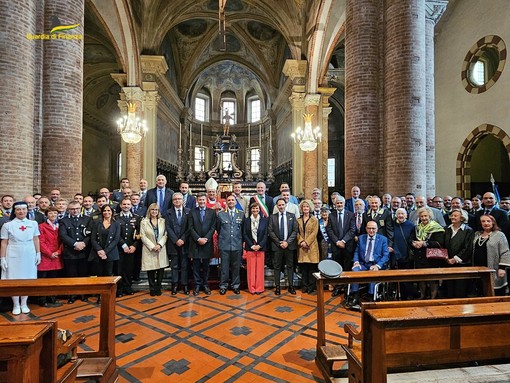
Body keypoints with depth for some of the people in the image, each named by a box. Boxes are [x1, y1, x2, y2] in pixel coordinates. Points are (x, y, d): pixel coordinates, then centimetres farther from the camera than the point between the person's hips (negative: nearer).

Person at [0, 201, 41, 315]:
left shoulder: (33, 224, 2)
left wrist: (38, 253, 7)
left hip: (29, 256, 1)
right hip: (13, 256, -1)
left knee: (28, 279, 8)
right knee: (14, 280, 6)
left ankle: (24, 304, 23)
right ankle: (16, 305, 22)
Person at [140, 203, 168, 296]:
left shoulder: (163, 221, 7)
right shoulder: (144, 222, 4)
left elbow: (165, 234, 3)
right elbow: (143, 236, -2)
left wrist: (159, 244, -11)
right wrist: (152, 246, -11)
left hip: (161, 249, 1)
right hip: (149, 250, -1)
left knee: (161, 269, 1)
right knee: (150, 270, 2)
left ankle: (158, 288, 16)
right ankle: (152, 289, 16)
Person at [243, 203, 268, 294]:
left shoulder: (264, 220, 4)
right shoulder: (246, 220, 4)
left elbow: (266, 234, 1)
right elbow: (244, 234, 2)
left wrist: (259, 245, -9)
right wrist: (251, 245, -8)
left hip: (260, 247, 0)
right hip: (250, 247, 0)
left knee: (260, 268, 3)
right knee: (251, 268, 2)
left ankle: (259, 288, 13)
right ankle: (251, 288, 13)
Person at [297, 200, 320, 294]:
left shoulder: (314, 220, 4)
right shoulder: (298, 220, 12)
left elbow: (314, 233, -4)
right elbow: (297, 233, 8)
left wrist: (306, 242, -13)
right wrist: (301, 242, -9)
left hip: (311, 246, -2)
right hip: (301, 246, 2)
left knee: (311, 267, -1)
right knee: (303, 267, 4)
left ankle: (311, 286, 9)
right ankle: (304, 286, 13)